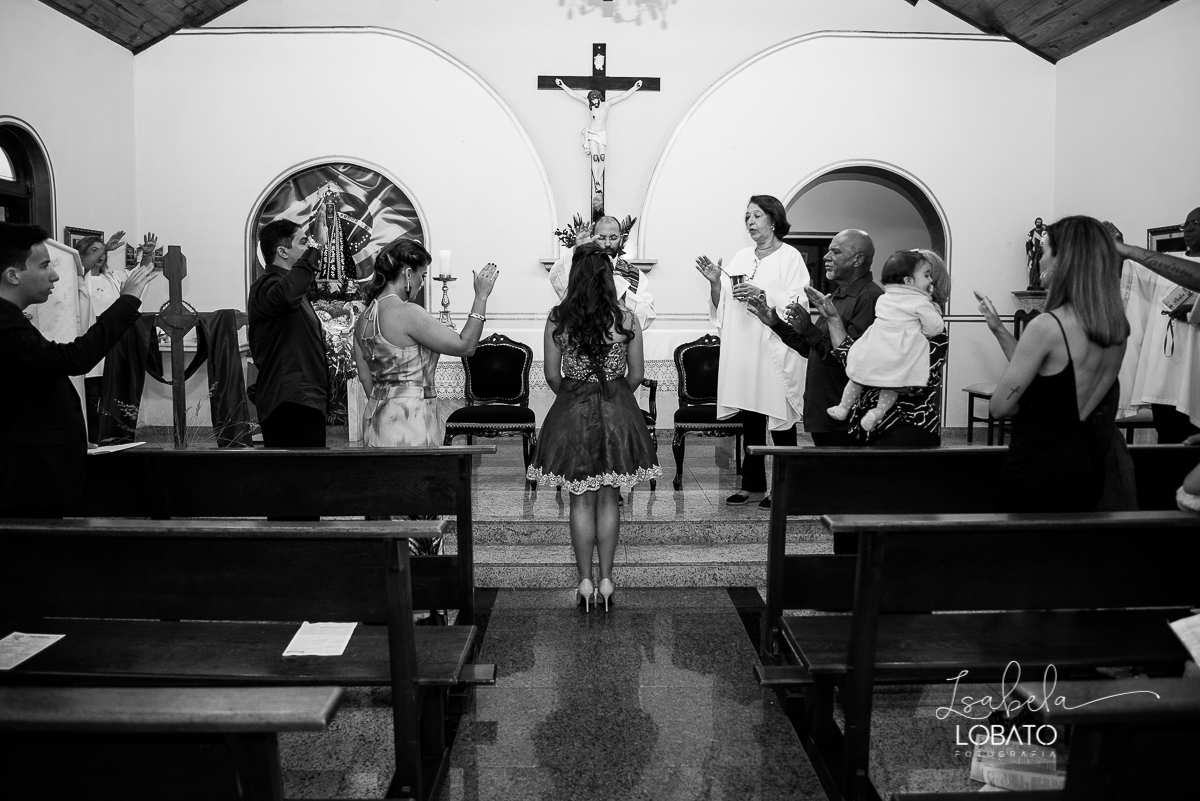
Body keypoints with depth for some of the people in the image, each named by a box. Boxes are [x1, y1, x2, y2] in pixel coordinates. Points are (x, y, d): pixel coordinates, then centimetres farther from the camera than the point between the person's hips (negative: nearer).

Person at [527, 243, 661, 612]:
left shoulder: (557, 319, -8)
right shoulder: (626, 320, -6)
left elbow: (552, 375, -3)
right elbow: (636, 375, 0)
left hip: (572, 414, -1)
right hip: (616, 414, 1)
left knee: (581, 500, 8)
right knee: (607, 499, 11)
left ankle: (585, 582, 13)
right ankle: (606, 581, 16)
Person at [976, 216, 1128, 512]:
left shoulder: (1047, 326, -20)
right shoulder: (1117, 327, 3)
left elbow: (999, 407, -16)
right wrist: (999, 329, 10)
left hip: (1040, 468, -8)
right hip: (1087, 462, 8)